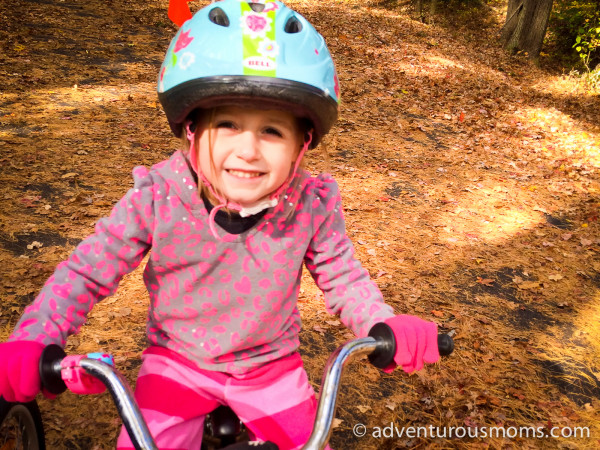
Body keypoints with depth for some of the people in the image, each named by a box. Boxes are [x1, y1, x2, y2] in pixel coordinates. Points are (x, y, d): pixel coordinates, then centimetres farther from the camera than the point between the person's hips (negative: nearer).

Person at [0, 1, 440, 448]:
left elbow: (343, 277, -7)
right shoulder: (157, 200, -24)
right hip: (178, 360, 0)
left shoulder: (313, 206, -22)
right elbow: (86, 271, -16)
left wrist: (386, 327, -22)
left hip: (271, 365, 1)